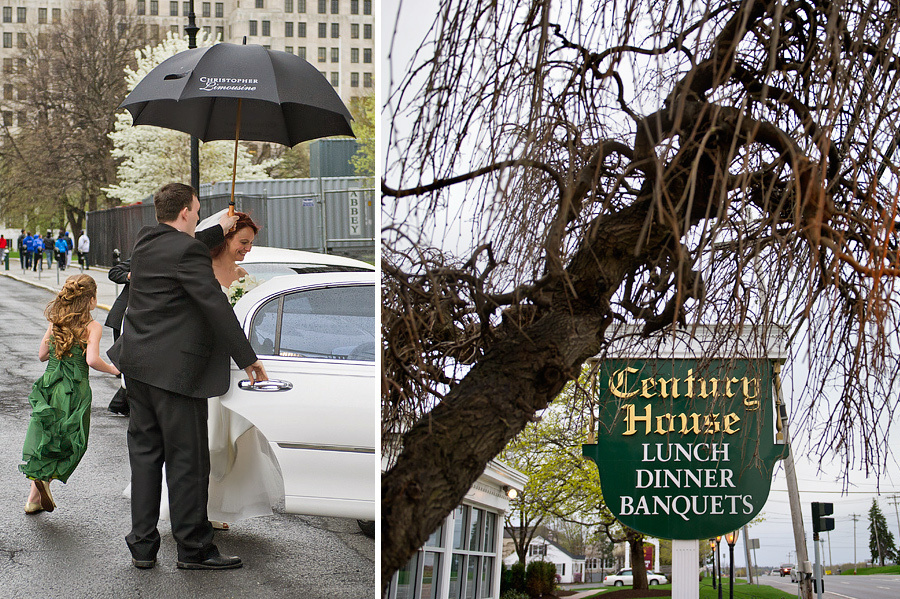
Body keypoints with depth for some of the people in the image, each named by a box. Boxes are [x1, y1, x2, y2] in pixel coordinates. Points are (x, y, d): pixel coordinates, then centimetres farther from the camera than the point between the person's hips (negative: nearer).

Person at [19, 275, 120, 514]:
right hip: (75, 389, -5)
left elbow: (42, 355, 13)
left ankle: (35, 497, 12)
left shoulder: (55, 323, 7)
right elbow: (92, 360, -19)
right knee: (71, 442, 9)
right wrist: (112, 369, -2)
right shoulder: (92, 327, -8)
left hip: (49, 384, 5)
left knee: (44, 438, 12)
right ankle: (46, 476, -16)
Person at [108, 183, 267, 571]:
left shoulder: (144, 244, 8)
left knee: (145, 451, 12)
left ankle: (142, 546, 17)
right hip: (174, 368, -8)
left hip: (137, 362, 8)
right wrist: (248, 359, -11)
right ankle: (193, 549, 7)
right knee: (187, 458, 0)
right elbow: (217, 307, -17)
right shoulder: (187, 250, -16)